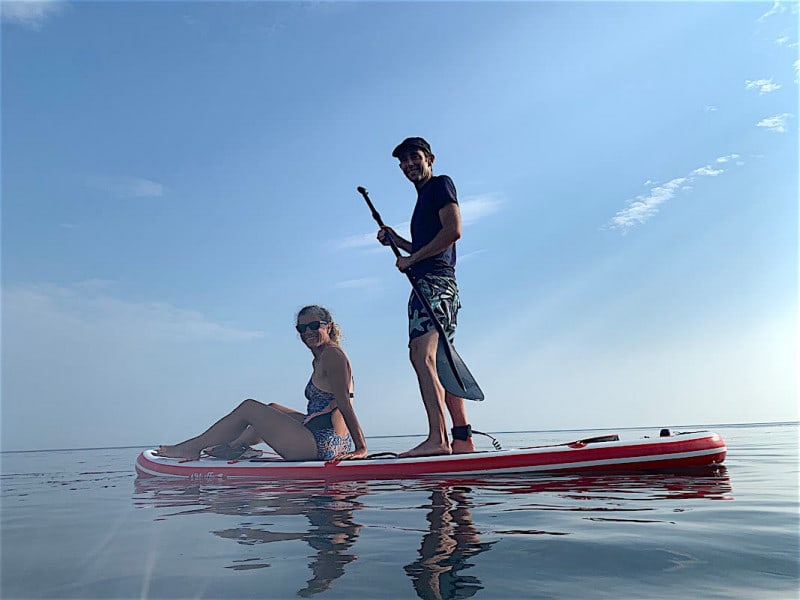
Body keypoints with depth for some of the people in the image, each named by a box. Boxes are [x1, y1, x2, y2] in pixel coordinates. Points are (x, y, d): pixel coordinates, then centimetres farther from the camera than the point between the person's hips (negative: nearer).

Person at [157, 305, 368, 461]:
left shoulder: (332, 355, -12)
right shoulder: (319, 360, 18)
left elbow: (345, 405, -18)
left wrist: (361, 448, -20)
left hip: (321, 445, -9)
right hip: (332, 445, 9)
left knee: (248, 408, 2)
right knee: (272, 409, 29)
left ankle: (191, 448, 17)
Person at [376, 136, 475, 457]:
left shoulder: (441, 184, 2)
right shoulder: (424, 198, 29)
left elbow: (453, 230, -14)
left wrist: (412, 258, -11)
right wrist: (396, 240, 19)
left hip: (435, 282, -10)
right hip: (429, 285, 10)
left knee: (421, 354, -23)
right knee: (440, 364, 6)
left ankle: (437, 438, -29)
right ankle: (463, 439, 8)